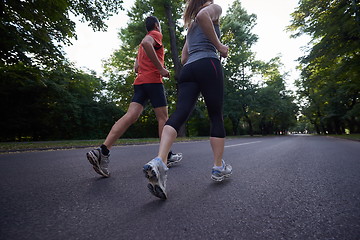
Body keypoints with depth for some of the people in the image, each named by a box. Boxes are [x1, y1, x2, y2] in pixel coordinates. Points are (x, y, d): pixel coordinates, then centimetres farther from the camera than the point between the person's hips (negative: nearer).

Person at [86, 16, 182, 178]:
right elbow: (146, 43, -18)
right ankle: (168, 156, 6)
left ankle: (103, 151, -19)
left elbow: (136, 68, 31)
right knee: (163, 117, -1)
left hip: (140, 82, 7)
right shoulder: (156, 35, 6)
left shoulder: (141, 46, 31)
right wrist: (160, 68, -17)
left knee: (131, 116, -7)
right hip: (153, 81, -7)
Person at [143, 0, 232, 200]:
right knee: (216, 116, 0)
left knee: (179, 114, -14)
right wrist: (219, 45, -4)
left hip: (188, 70, 6)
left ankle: (159, 161, -34)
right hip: (209, 65, -5)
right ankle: (219, 168, 5)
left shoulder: (191, 25, 36)